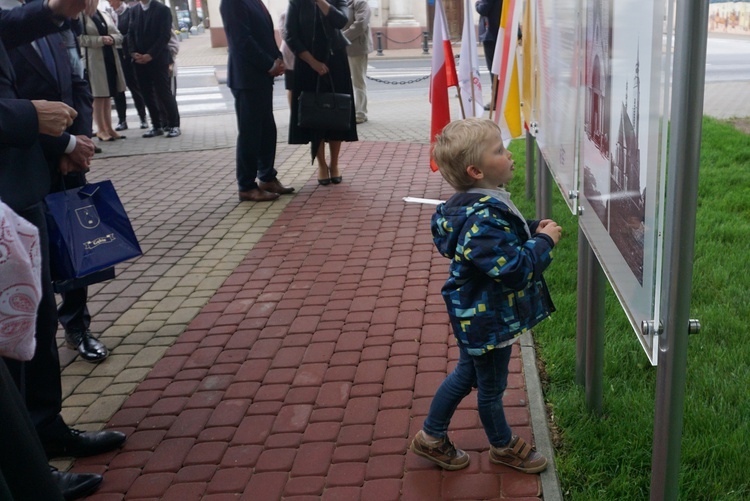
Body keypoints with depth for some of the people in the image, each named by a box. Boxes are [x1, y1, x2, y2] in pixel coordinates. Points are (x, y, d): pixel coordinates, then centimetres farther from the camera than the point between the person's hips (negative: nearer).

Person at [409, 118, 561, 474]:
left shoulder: (477, 205, 0)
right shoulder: (484, 219, -32)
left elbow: (499, 243, 17)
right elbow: (515, 269, -33)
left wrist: (531, 230, 2)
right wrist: (544, 241, -19)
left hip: (475, 315, 10)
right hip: (490, 321, -10)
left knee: (467, 374, 25)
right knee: (491, 387, 15)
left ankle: (432, 437, 40)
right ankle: (504, 446, 39)